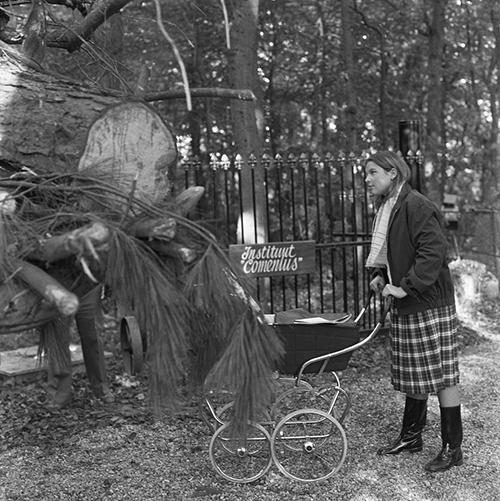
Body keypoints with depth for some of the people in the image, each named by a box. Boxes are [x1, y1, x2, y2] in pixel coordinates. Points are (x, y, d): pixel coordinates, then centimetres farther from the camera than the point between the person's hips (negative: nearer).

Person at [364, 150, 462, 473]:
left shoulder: (417, 207, -17)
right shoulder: (386, 208, 14)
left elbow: (433, 253, -23)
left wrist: (406, 286, -24)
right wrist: (379, 275, 7)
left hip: (430, 304, -9)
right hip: (405, 306, 10)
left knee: (442, 376, -1)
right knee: (412, 376, 17)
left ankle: (453, 448, 10)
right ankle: (411, 437, 30)